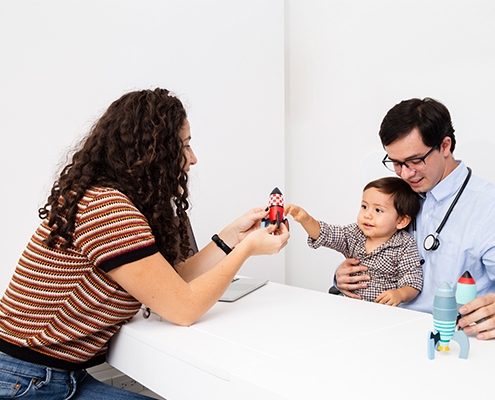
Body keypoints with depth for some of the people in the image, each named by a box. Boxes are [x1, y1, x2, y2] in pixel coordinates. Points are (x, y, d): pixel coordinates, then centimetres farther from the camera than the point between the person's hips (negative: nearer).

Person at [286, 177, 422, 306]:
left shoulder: (405, 246, -7)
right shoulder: (354, 234, 5)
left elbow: (413, 280, -9)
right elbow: (326, 234, -3)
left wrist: (400, 294, -28)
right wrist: (306, 220, -20)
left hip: (384, 310, -5)